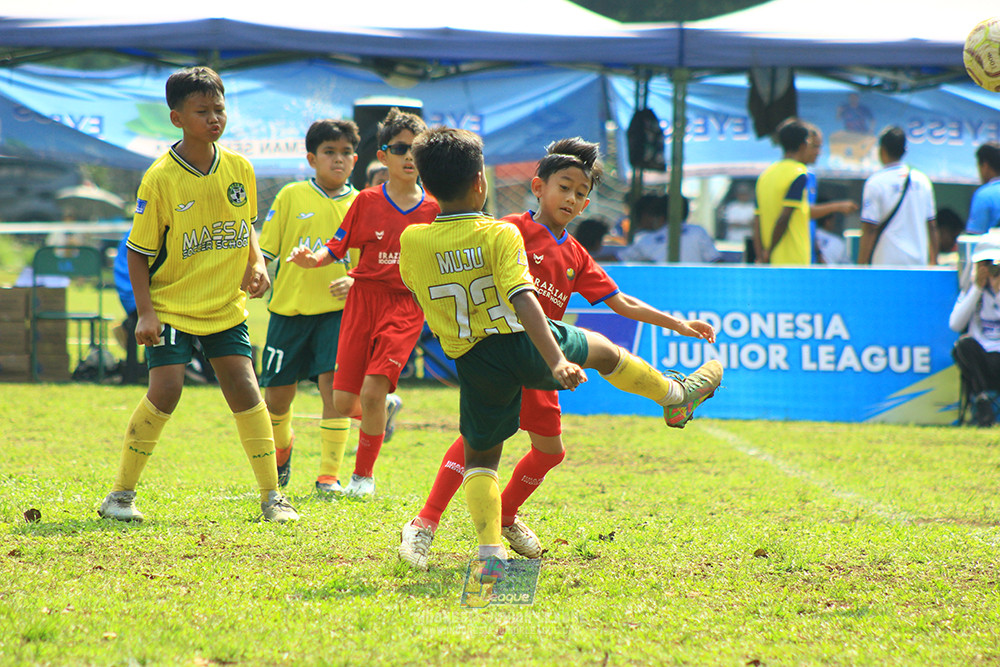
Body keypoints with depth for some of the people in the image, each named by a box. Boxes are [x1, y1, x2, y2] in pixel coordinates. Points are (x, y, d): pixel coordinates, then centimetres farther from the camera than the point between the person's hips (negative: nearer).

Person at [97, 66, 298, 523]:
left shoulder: (239, 169, 0)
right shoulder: (160, 178, -14)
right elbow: (138, 251, -8)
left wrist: (257, 263, -1)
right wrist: (145, 313, -15)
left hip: (226, 306, 4)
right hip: (172, 306, -4)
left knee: (244, 389, -4)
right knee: (165, 390, -15)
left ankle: (272, 496, 5)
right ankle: (121, 493, -1)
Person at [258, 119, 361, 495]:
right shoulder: (292, 197, 2)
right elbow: (265, 249, 5)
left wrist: (354, 281, -13)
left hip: (336, 310, -1)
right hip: (290, 307, 1)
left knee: (333, 383, -15)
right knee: (277, 392, 6)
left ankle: (329, 475, -9)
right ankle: (282, 446, 39)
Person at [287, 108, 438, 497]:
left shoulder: (433, 209, 5)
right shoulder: (367, 201, 2)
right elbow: (337, 247, 3)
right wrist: (313, 259, -17)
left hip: (406, 304, -1)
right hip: (364, 295, 1)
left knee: (374, 388, -18)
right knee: (344, 402, -1)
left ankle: (364, 473, 2)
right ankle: (386, 409, 37)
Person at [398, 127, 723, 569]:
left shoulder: (412, 242, -6)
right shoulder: (501, 235, -15)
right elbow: (524, 300, -25)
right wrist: (556, 361, -31)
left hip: (474, 363, 2)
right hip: (521, 343, -2)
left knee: (479, 455, 15)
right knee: (601, 349, 25)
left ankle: (489, 548, 0)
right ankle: (676, 398, 46)